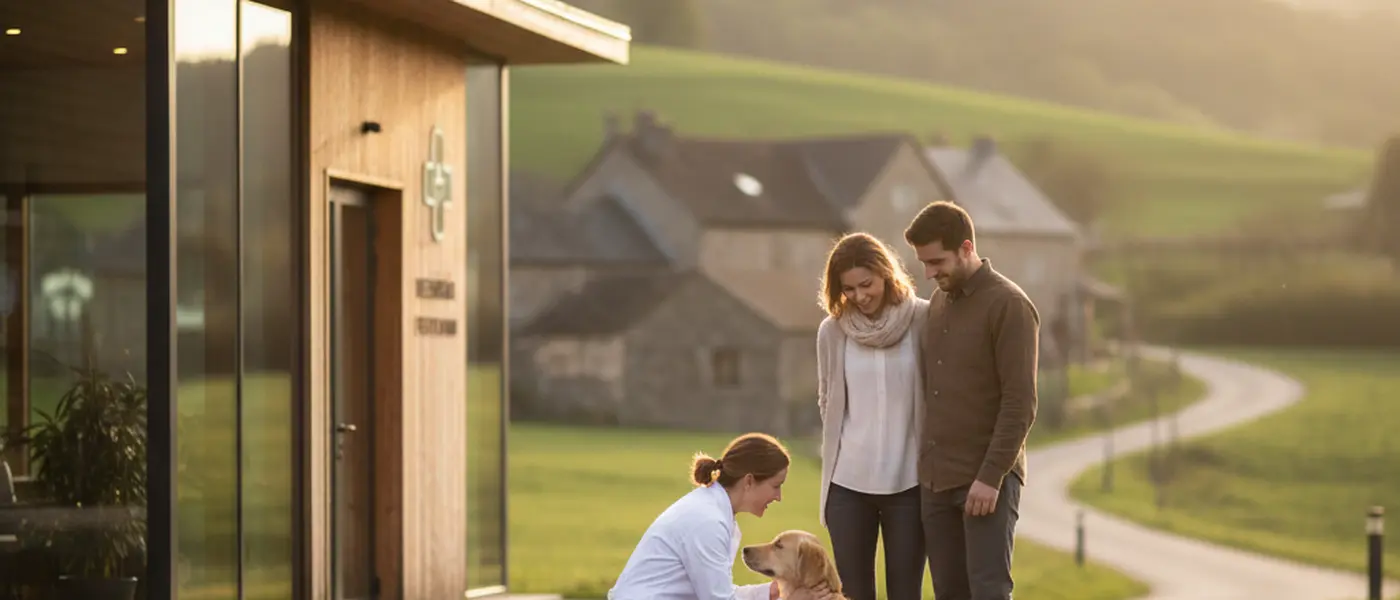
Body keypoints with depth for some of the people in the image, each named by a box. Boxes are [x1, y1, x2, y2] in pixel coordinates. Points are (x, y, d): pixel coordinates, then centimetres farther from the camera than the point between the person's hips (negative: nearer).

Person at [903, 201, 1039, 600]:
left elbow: (1020, 404, -14)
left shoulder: (1008, 305, -10)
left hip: (986, 480, -7)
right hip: (936, 479, 7)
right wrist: (926, 464, 11)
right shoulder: (937, 303, 14)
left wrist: (991, 476, -19)